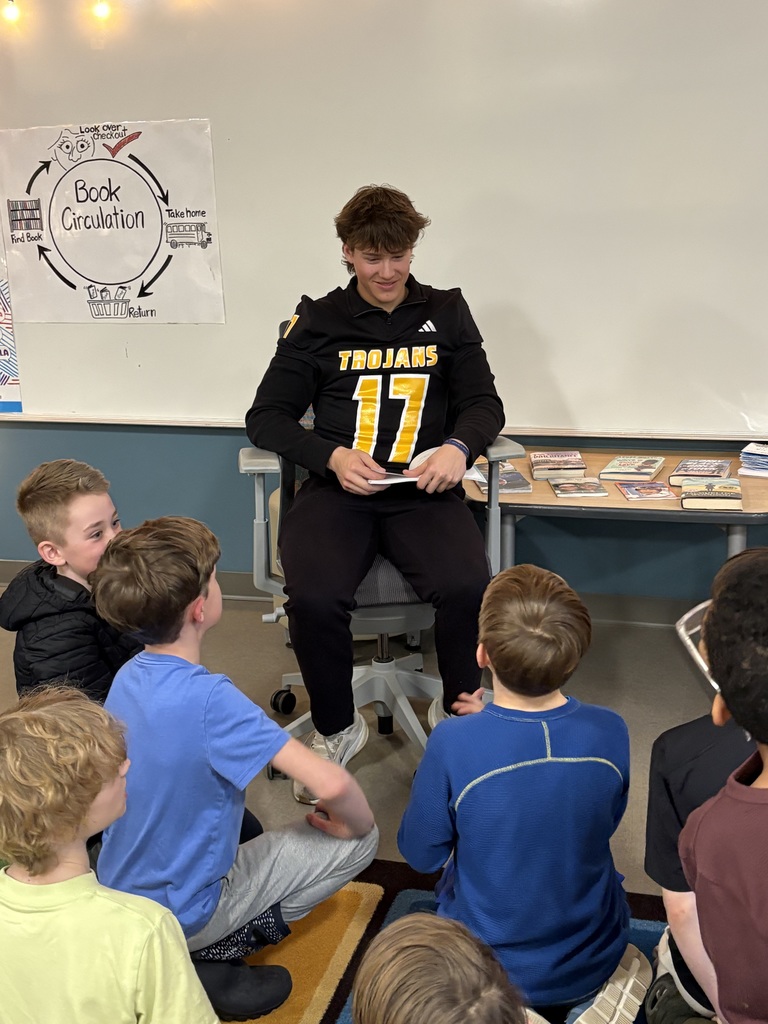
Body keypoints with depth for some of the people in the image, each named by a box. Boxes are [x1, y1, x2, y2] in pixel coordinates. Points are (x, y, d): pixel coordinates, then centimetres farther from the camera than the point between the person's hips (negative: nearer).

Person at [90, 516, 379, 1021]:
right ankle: (208, 958, -3)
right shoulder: (210, 698, -31)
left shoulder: (127, 677, -7)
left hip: (118, 896, 7)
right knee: (357, 841, -2)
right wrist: (361, 824, -14)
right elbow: (331, 784, -36)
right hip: (179, 917, -7)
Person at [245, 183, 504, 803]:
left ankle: (458, 713, 0)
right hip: (339, 489, 0)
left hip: (424, 491, 1)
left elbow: (484, 403, 12)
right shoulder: (318, 322, 11)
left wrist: (458, 447, -12)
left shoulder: (446, 314, 15)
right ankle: (336, 728, -1)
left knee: (469, 588, -29)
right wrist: (331, 456, -12)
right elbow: (266, 417, 7)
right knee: (314, 598, -29)